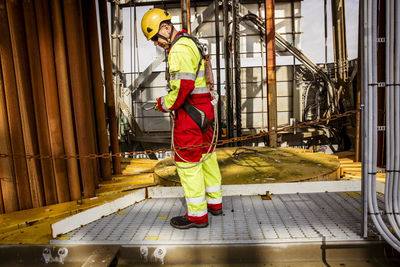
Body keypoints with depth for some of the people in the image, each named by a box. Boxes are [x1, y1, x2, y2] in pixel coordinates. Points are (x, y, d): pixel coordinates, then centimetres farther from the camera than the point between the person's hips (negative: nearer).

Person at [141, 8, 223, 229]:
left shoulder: (180, 48, -15)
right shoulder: (189, 43, 17)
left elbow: (183, 85, -24)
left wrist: (164, 104, -10)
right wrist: (169, 100, 14)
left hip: (190, 113, -10)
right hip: (204, 110, 10)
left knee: (188, 163, -1)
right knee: (206, 157, 17)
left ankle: (197, 215, 11)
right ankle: (214, 203, 32)